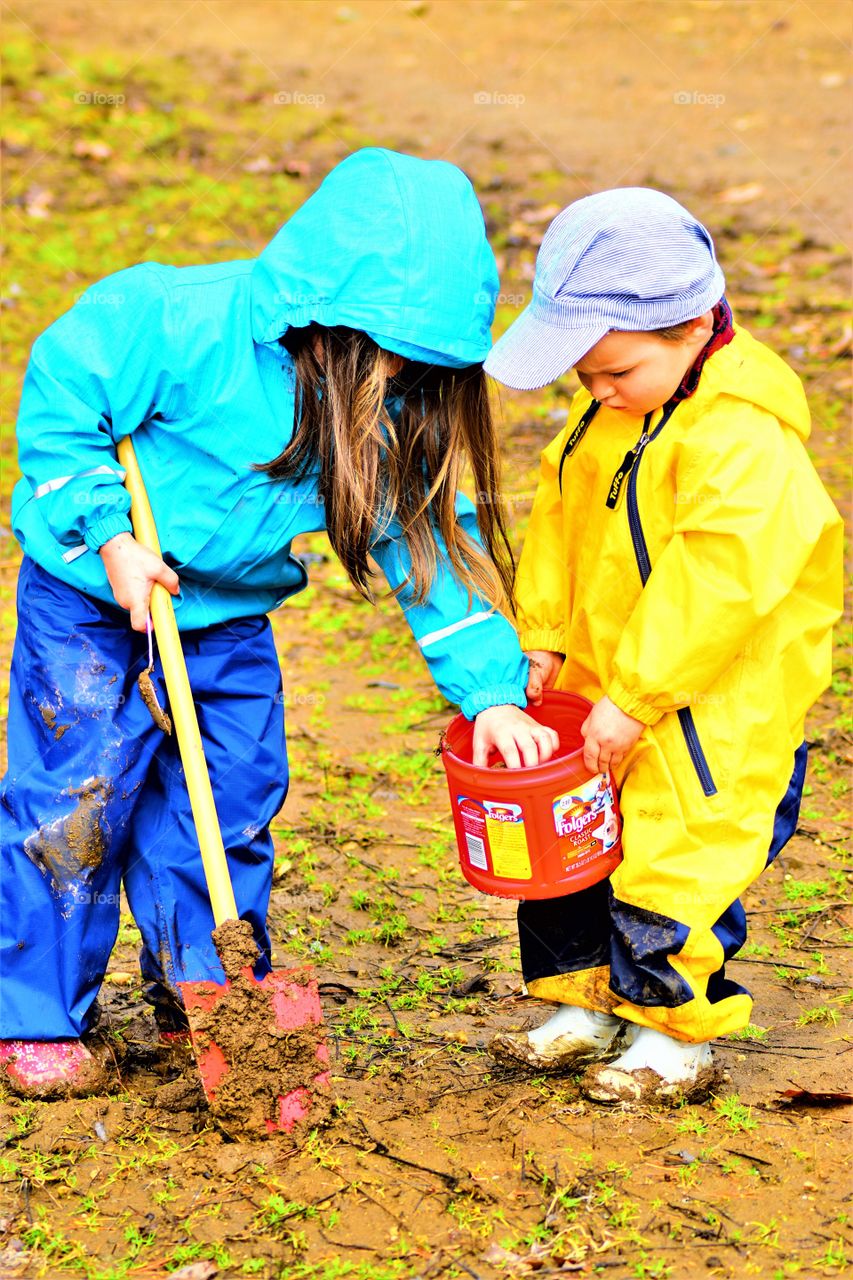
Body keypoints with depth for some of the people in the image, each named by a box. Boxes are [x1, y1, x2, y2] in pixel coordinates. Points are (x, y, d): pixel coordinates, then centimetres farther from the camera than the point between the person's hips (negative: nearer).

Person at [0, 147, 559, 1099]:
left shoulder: (392, 407, -13)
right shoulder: (185, 325, -30)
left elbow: (425, 538, -10)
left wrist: (491, 690, -16)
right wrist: (109, 536, -24)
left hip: (230, 607, 5)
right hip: (90, 588, -5)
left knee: (234, 800, 5)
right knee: (77, 794, -5)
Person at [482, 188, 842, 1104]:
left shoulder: (743, 441, -24)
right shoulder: (605, 418, 4)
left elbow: (717, 581, -28)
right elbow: (560, 520, 14)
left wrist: (632, 701, -27)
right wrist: (543, 641, 5)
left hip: (715, 710, -8)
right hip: (606, 686, 9)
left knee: (675, 860, -5)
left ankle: (677, 1035, 15)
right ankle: (586, 1009, 29)